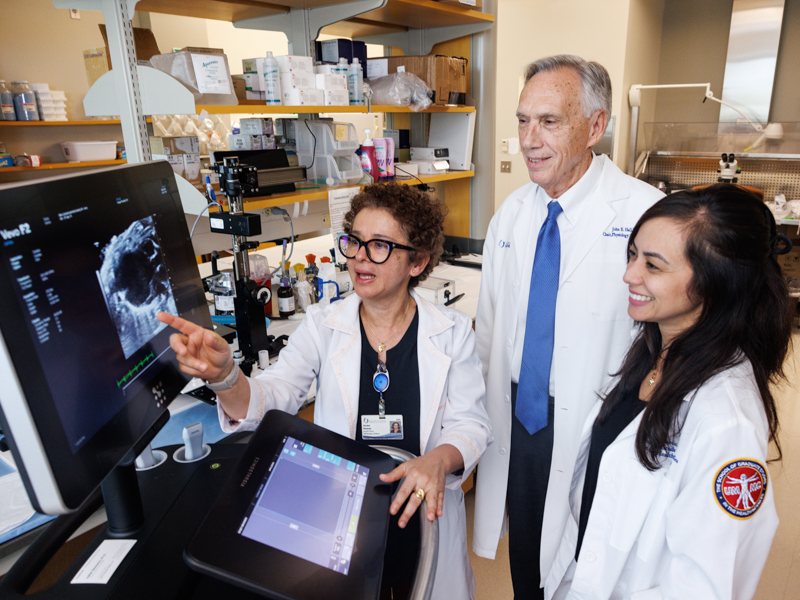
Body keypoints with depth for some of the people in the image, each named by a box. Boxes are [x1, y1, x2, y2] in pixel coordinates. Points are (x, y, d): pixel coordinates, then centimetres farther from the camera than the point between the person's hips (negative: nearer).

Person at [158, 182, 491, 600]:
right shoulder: (322, 326, -5)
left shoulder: (452, 332, -7)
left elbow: (471, 423, -9)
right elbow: (271, 397, -16)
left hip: (422, 514, 0)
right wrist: (224, 376, -37)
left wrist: (440, 459, -30)